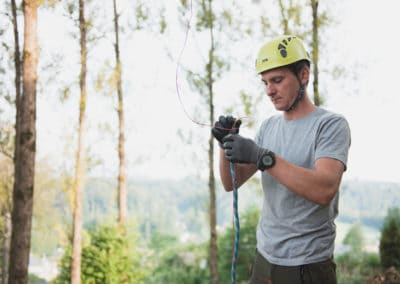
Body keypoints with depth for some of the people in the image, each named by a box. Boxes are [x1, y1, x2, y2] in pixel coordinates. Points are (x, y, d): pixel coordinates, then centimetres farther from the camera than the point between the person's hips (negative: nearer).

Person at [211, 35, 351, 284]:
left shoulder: (331, 124, -11)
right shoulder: (269, 126, 8)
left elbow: (325, 190, -26)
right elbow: (231, 183, 7)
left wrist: (262, 156, -31)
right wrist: (226, 146, -11)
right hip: (264, 258, 6)